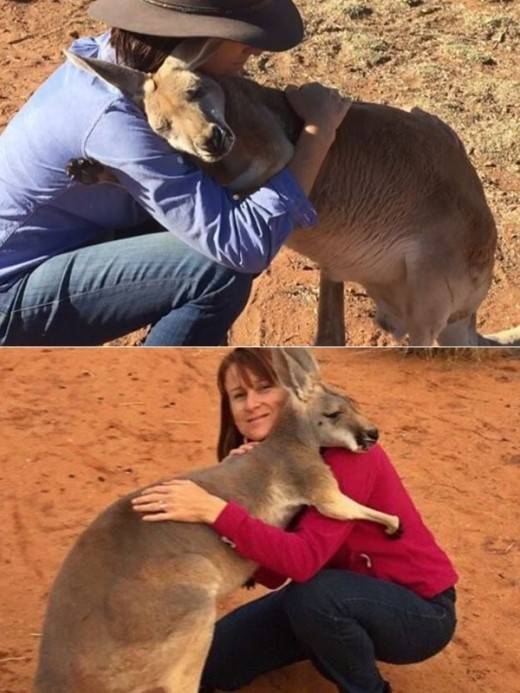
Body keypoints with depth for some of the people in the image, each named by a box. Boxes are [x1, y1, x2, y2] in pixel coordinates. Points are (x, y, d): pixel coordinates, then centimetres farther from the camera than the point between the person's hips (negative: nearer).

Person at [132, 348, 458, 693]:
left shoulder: (345, 448, -26)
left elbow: (305, 559, -36)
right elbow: (272, 573, -10)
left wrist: (214, 510, -43)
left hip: (418, 608, -7)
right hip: (344, 593, 7)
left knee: (312, 595, -36)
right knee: (213, 661, 0)